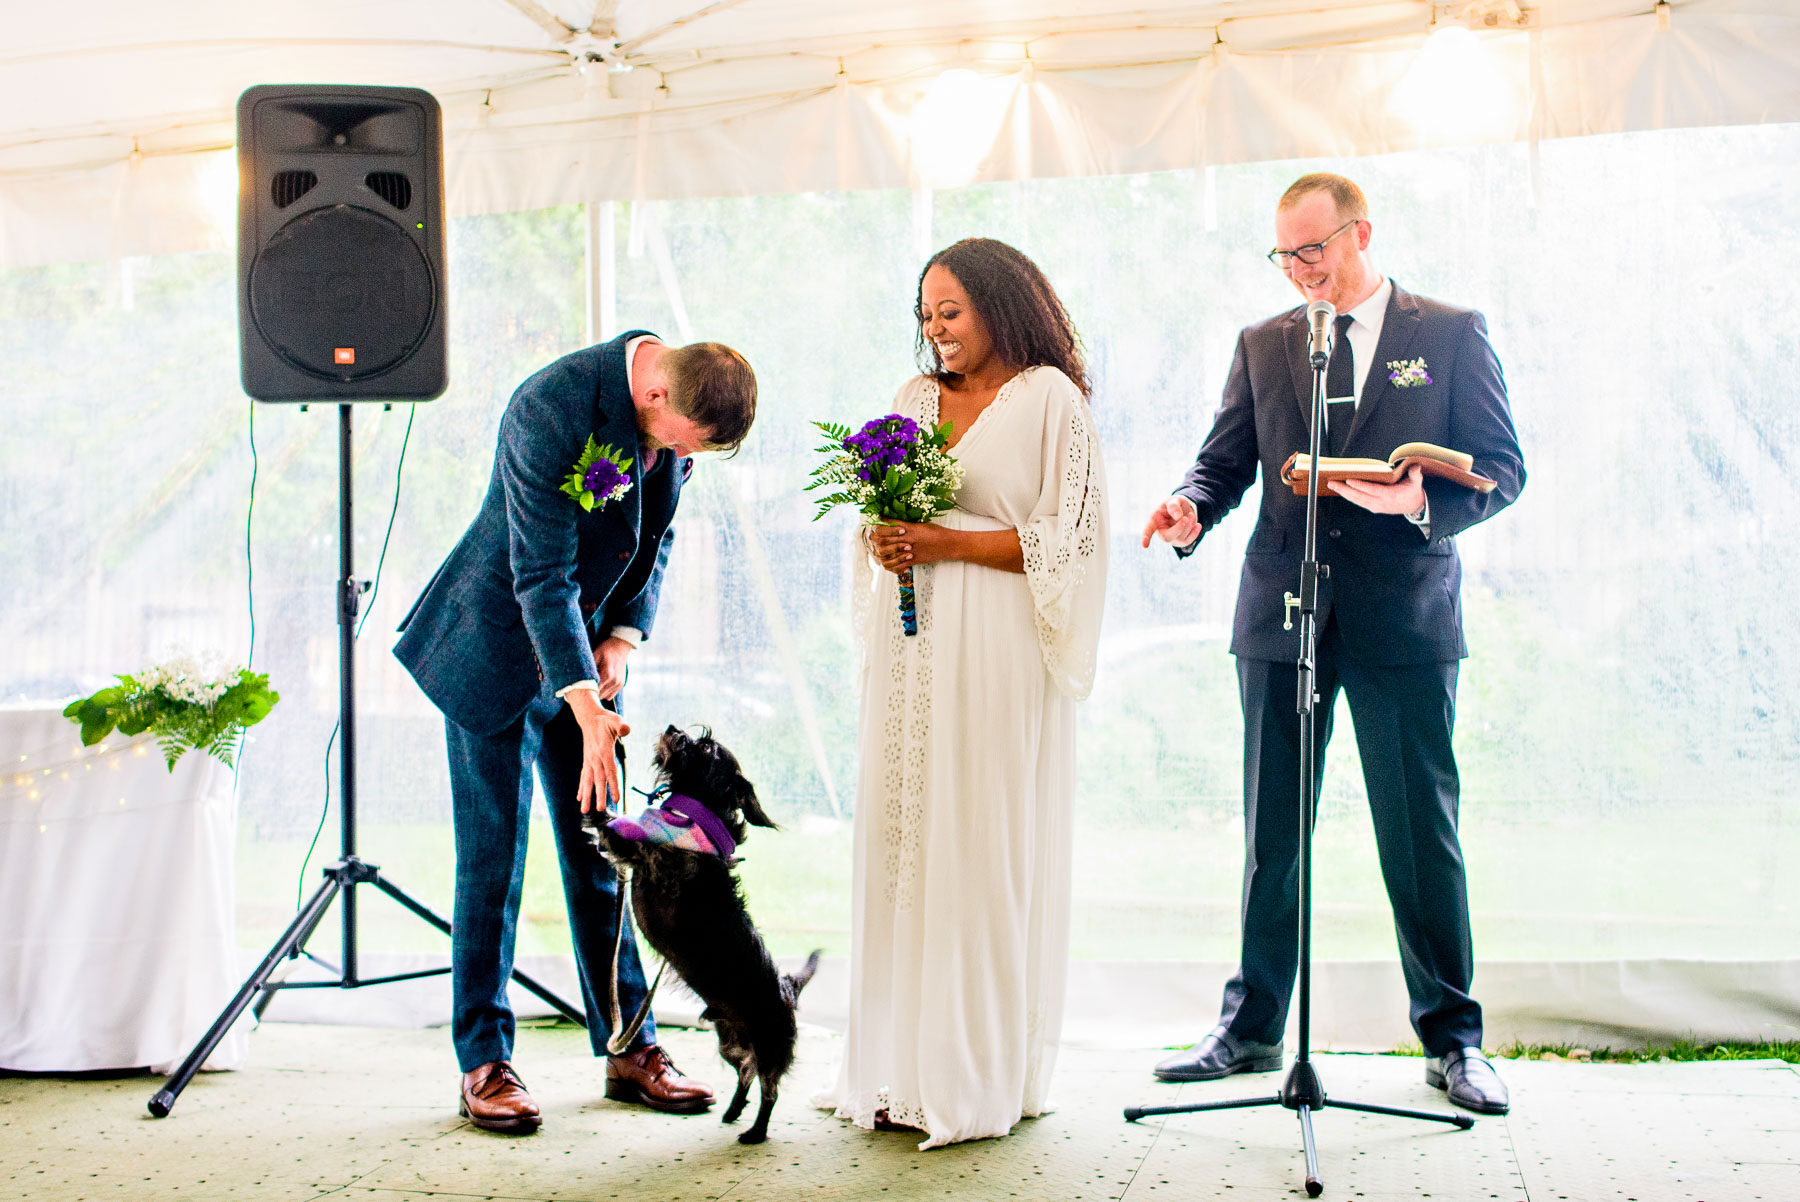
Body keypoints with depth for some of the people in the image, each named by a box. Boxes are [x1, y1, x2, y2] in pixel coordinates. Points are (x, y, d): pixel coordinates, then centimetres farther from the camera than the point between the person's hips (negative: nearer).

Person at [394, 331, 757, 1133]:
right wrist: (588, 712, -32)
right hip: (497, 651, -6)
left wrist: (625, 635, -5)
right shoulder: (553, 406, -28)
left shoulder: (679, 409, -6)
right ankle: (484, 1063, 7)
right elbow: (541, 577, -28)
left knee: (600, 858, 9)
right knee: (491, 863, -2)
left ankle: (629, 1049, 16)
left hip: (585, 646, 6)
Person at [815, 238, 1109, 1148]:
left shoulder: (1049, 398, -1)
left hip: (994, 652, -6)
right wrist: (885, 544, -2)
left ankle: (986, 1073, 3)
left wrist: (949, 543, -13)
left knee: (984, 848, -4)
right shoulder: (914, 399, 17)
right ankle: (904, 1069, 9)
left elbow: (1065, 537, -7)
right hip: (911, 649, 6)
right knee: (899, 841, 3)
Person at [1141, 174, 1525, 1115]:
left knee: (1422, 834, 1)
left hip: (1406, 618, -3)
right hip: (1281, 616, 3)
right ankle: (1252, 1029, 18)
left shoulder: (1452, 333, 4)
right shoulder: (1261, 345, 13)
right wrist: (1192, 508, -13)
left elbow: (1501, 467, 0)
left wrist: (1423, 502, -20)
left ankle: (1452, 1037, 12)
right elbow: (1225, 457, 10)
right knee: (1270, 837, 8)